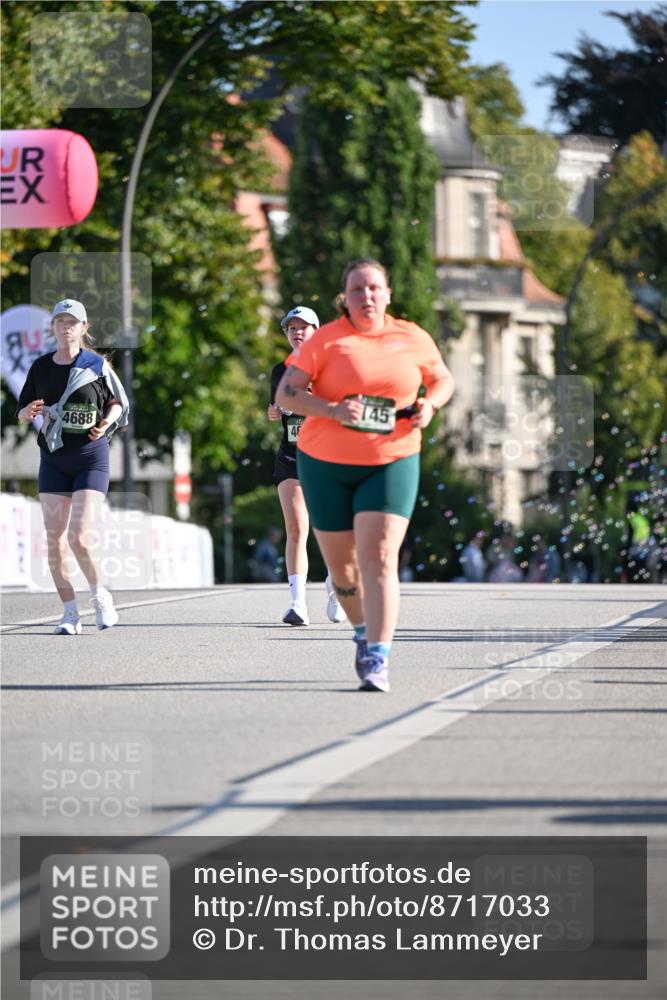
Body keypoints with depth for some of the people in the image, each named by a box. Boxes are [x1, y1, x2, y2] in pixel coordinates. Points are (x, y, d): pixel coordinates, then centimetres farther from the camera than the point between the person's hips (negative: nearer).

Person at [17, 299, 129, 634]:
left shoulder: (97, 365, -2)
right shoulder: (40, 367, 6)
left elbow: (118, 402, 10)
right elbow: (22, 414, 11)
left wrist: (108, 422, -10)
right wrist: (29, 412, -12)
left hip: (91, 458, -3)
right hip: (53, 459, 3)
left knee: (81, 537, -15)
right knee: (54, 540, 0)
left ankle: (99, 595, 10)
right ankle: (69, 612, 9)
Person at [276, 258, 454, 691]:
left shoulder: (413, 339, 3)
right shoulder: (326, 340, -5)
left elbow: (443, 380, 19)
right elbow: (286, 394, -8)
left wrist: (430, 404, -4)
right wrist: (333, 410, -23)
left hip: (392, 464, 0)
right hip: (327, 464, 0)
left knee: (378, 557, -15)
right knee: (341, 564, 8)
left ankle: (378, 657, -18)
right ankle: (364, 630, 36)